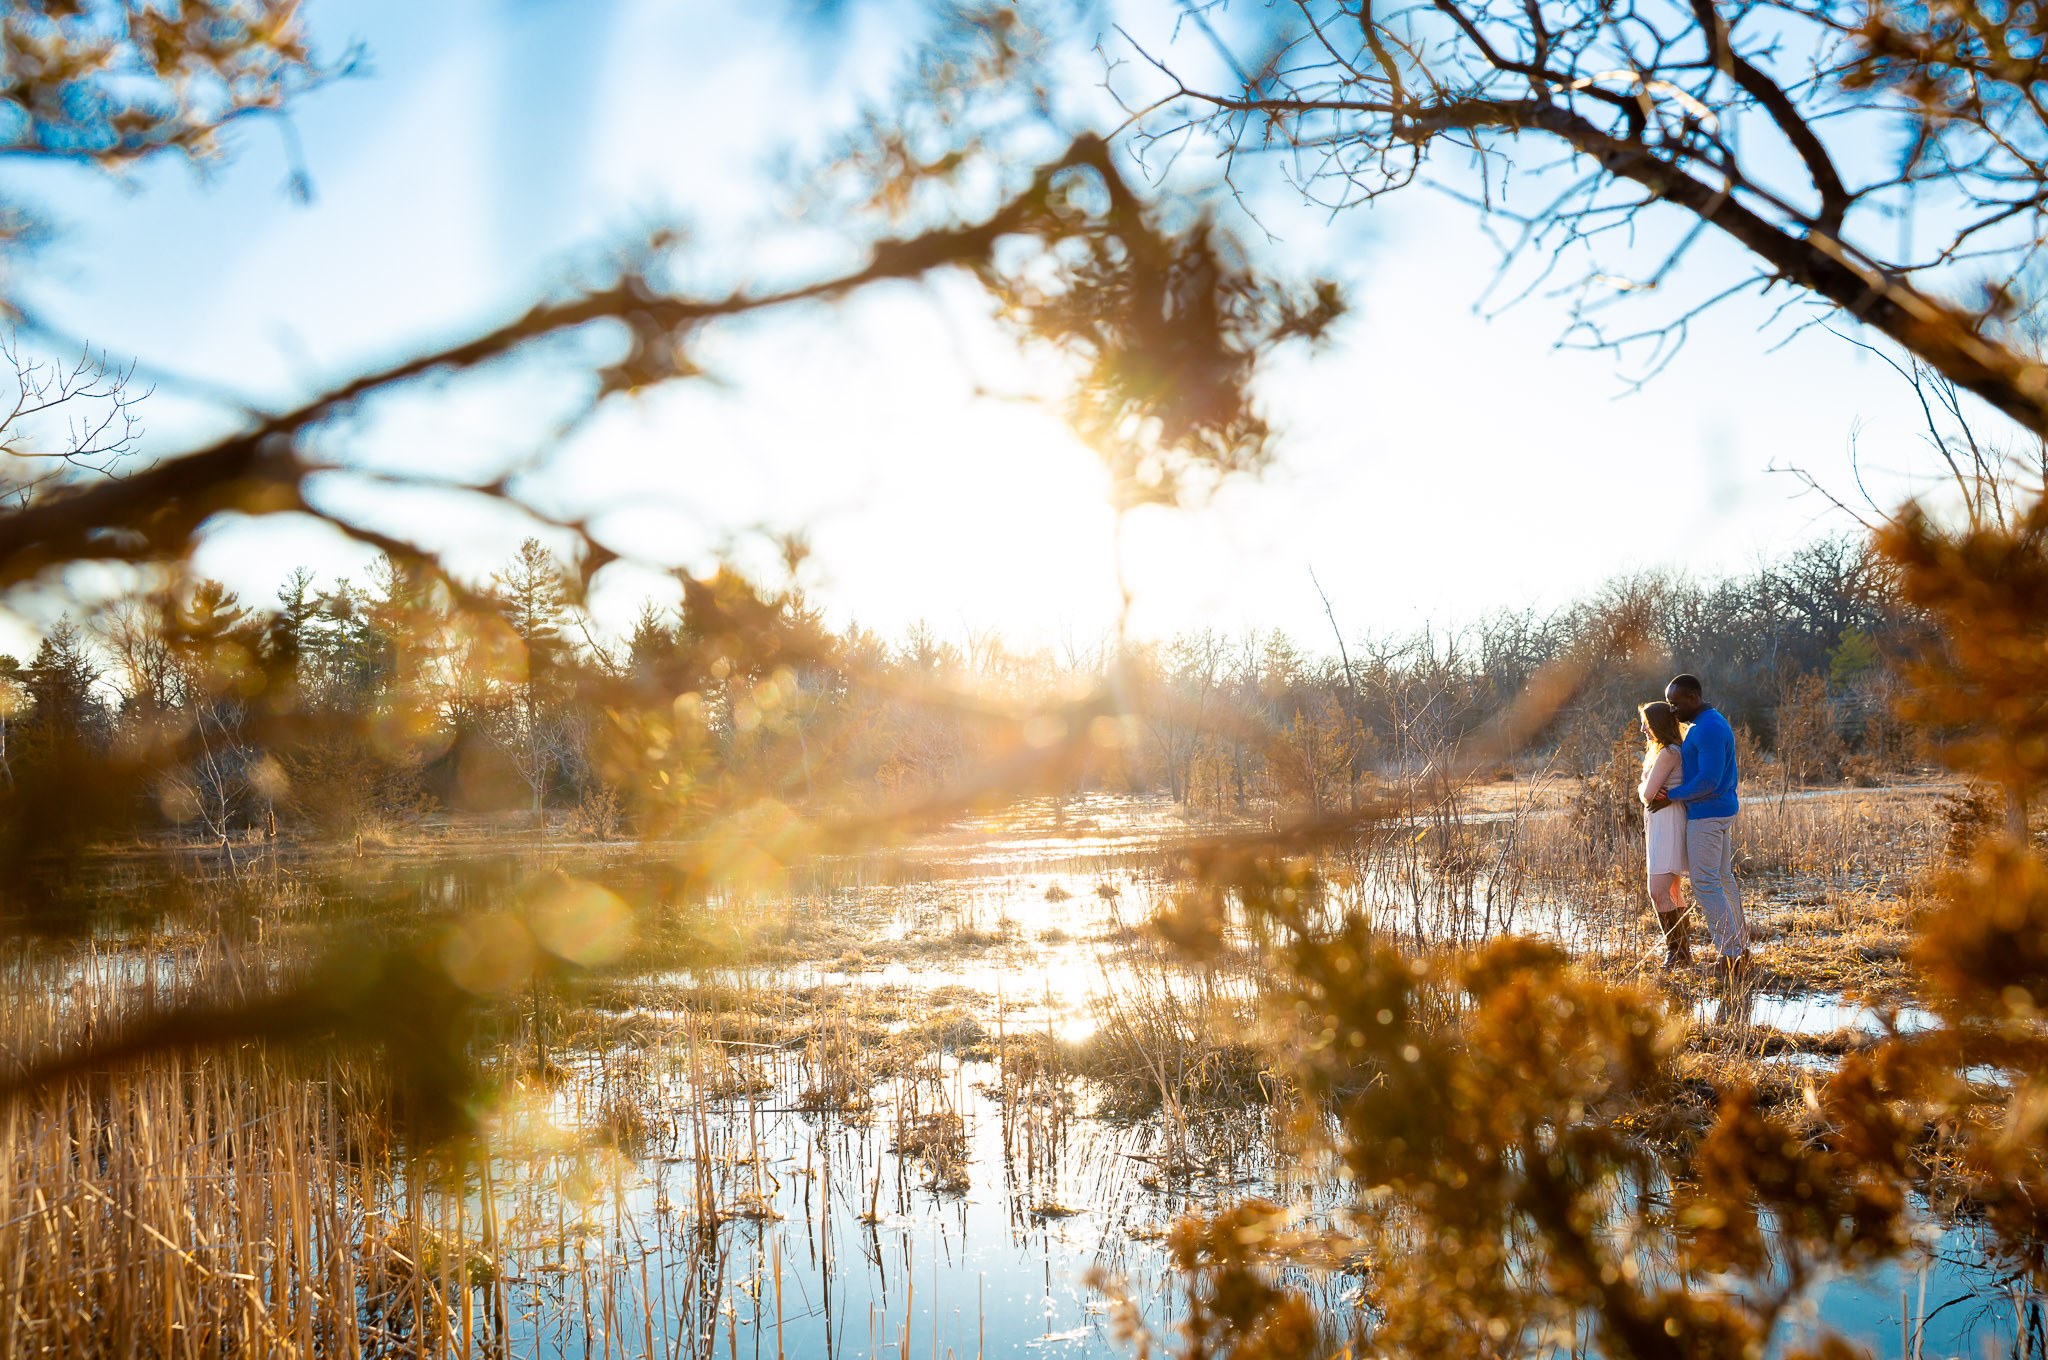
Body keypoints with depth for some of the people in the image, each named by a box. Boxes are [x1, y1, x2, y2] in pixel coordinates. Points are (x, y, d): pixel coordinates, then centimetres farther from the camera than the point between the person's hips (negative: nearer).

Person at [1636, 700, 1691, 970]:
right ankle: (1683, 950, 23)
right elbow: (1643, 790, 14)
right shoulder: (1658, 750, 17)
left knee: (1658, 892, -14)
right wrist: (1647, 790, -7)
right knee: (1671, 891, 15)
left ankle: (1676, 950, -8)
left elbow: (1647, 794, -18)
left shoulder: (1667, 753, -15)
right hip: (1657, 823, 11)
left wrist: (1646, 792, 3)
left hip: (1667, 823, -11)